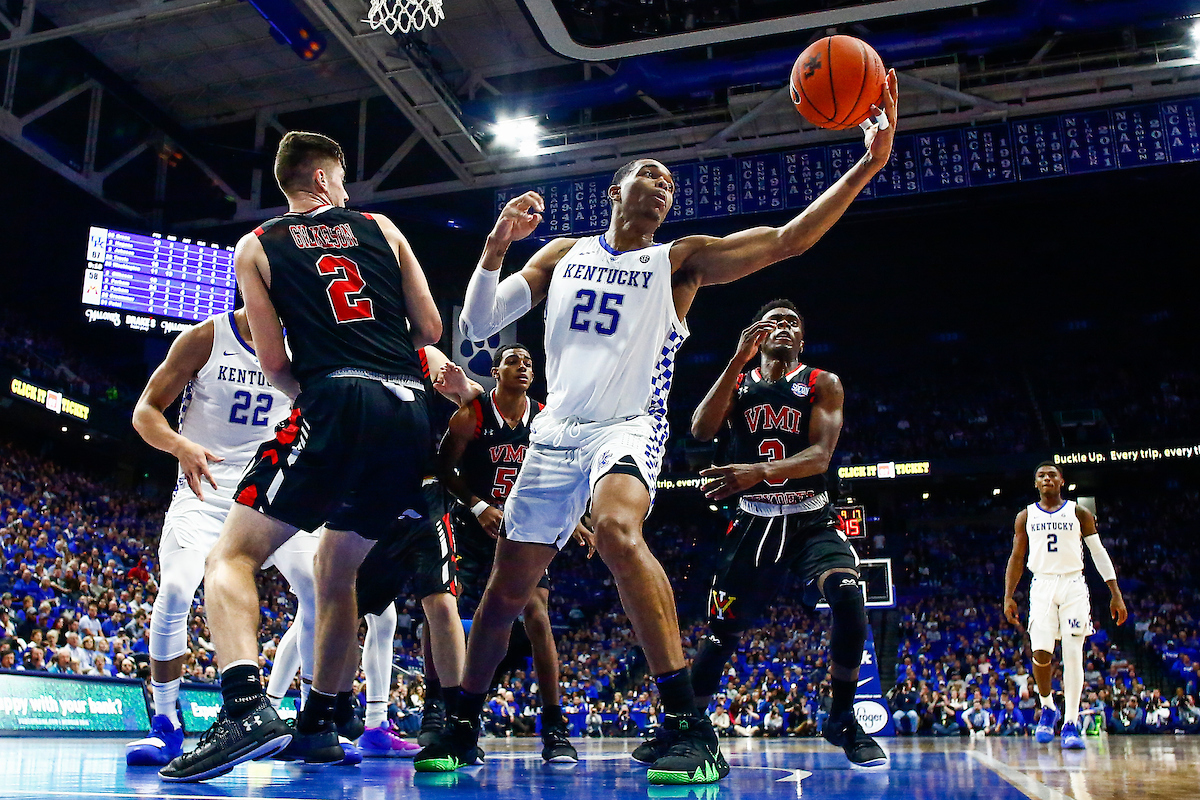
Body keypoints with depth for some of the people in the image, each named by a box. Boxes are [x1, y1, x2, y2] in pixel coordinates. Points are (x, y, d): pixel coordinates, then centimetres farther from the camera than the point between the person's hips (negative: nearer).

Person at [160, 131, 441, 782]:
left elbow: (274, 362, 7)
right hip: (409, 412, 4)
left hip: (334, 405, -4)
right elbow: (430, 328, 16)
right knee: (336, 574, 20)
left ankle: (245, 705, -25)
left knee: (231, 557, 0)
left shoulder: (256, 246, 12)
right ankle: (320, 726, 24)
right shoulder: (380, 227, 19)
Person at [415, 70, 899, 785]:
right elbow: (478, 326, 9)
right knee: (508, 586, 7)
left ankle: (692, 729, -35)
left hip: (628, 428, -3)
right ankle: (462, 729, 28)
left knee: (619, 529, -36)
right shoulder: (562, 254, 12)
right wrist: (496, 247, -7)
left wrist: (869, 164, -15)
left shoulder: (680, 260, 5)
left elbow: (785, 240, -6)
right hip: (556, 433, 4)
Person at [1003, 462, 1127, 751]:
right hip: (1042, 587, 1)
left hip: (1074, 586, 0)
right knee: (1041, 654, -9)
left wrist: (1116, 593, -1)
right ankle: (1048, 708, 18)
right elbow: (1016, 559, 11)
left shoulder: (1079, 514, 6)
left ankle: (1071, 724, -1)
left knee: (1073, 654, -7)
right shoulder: (1026, 516, 9)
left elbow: (1099, 553, 6)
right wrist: (1008, 597, 2)